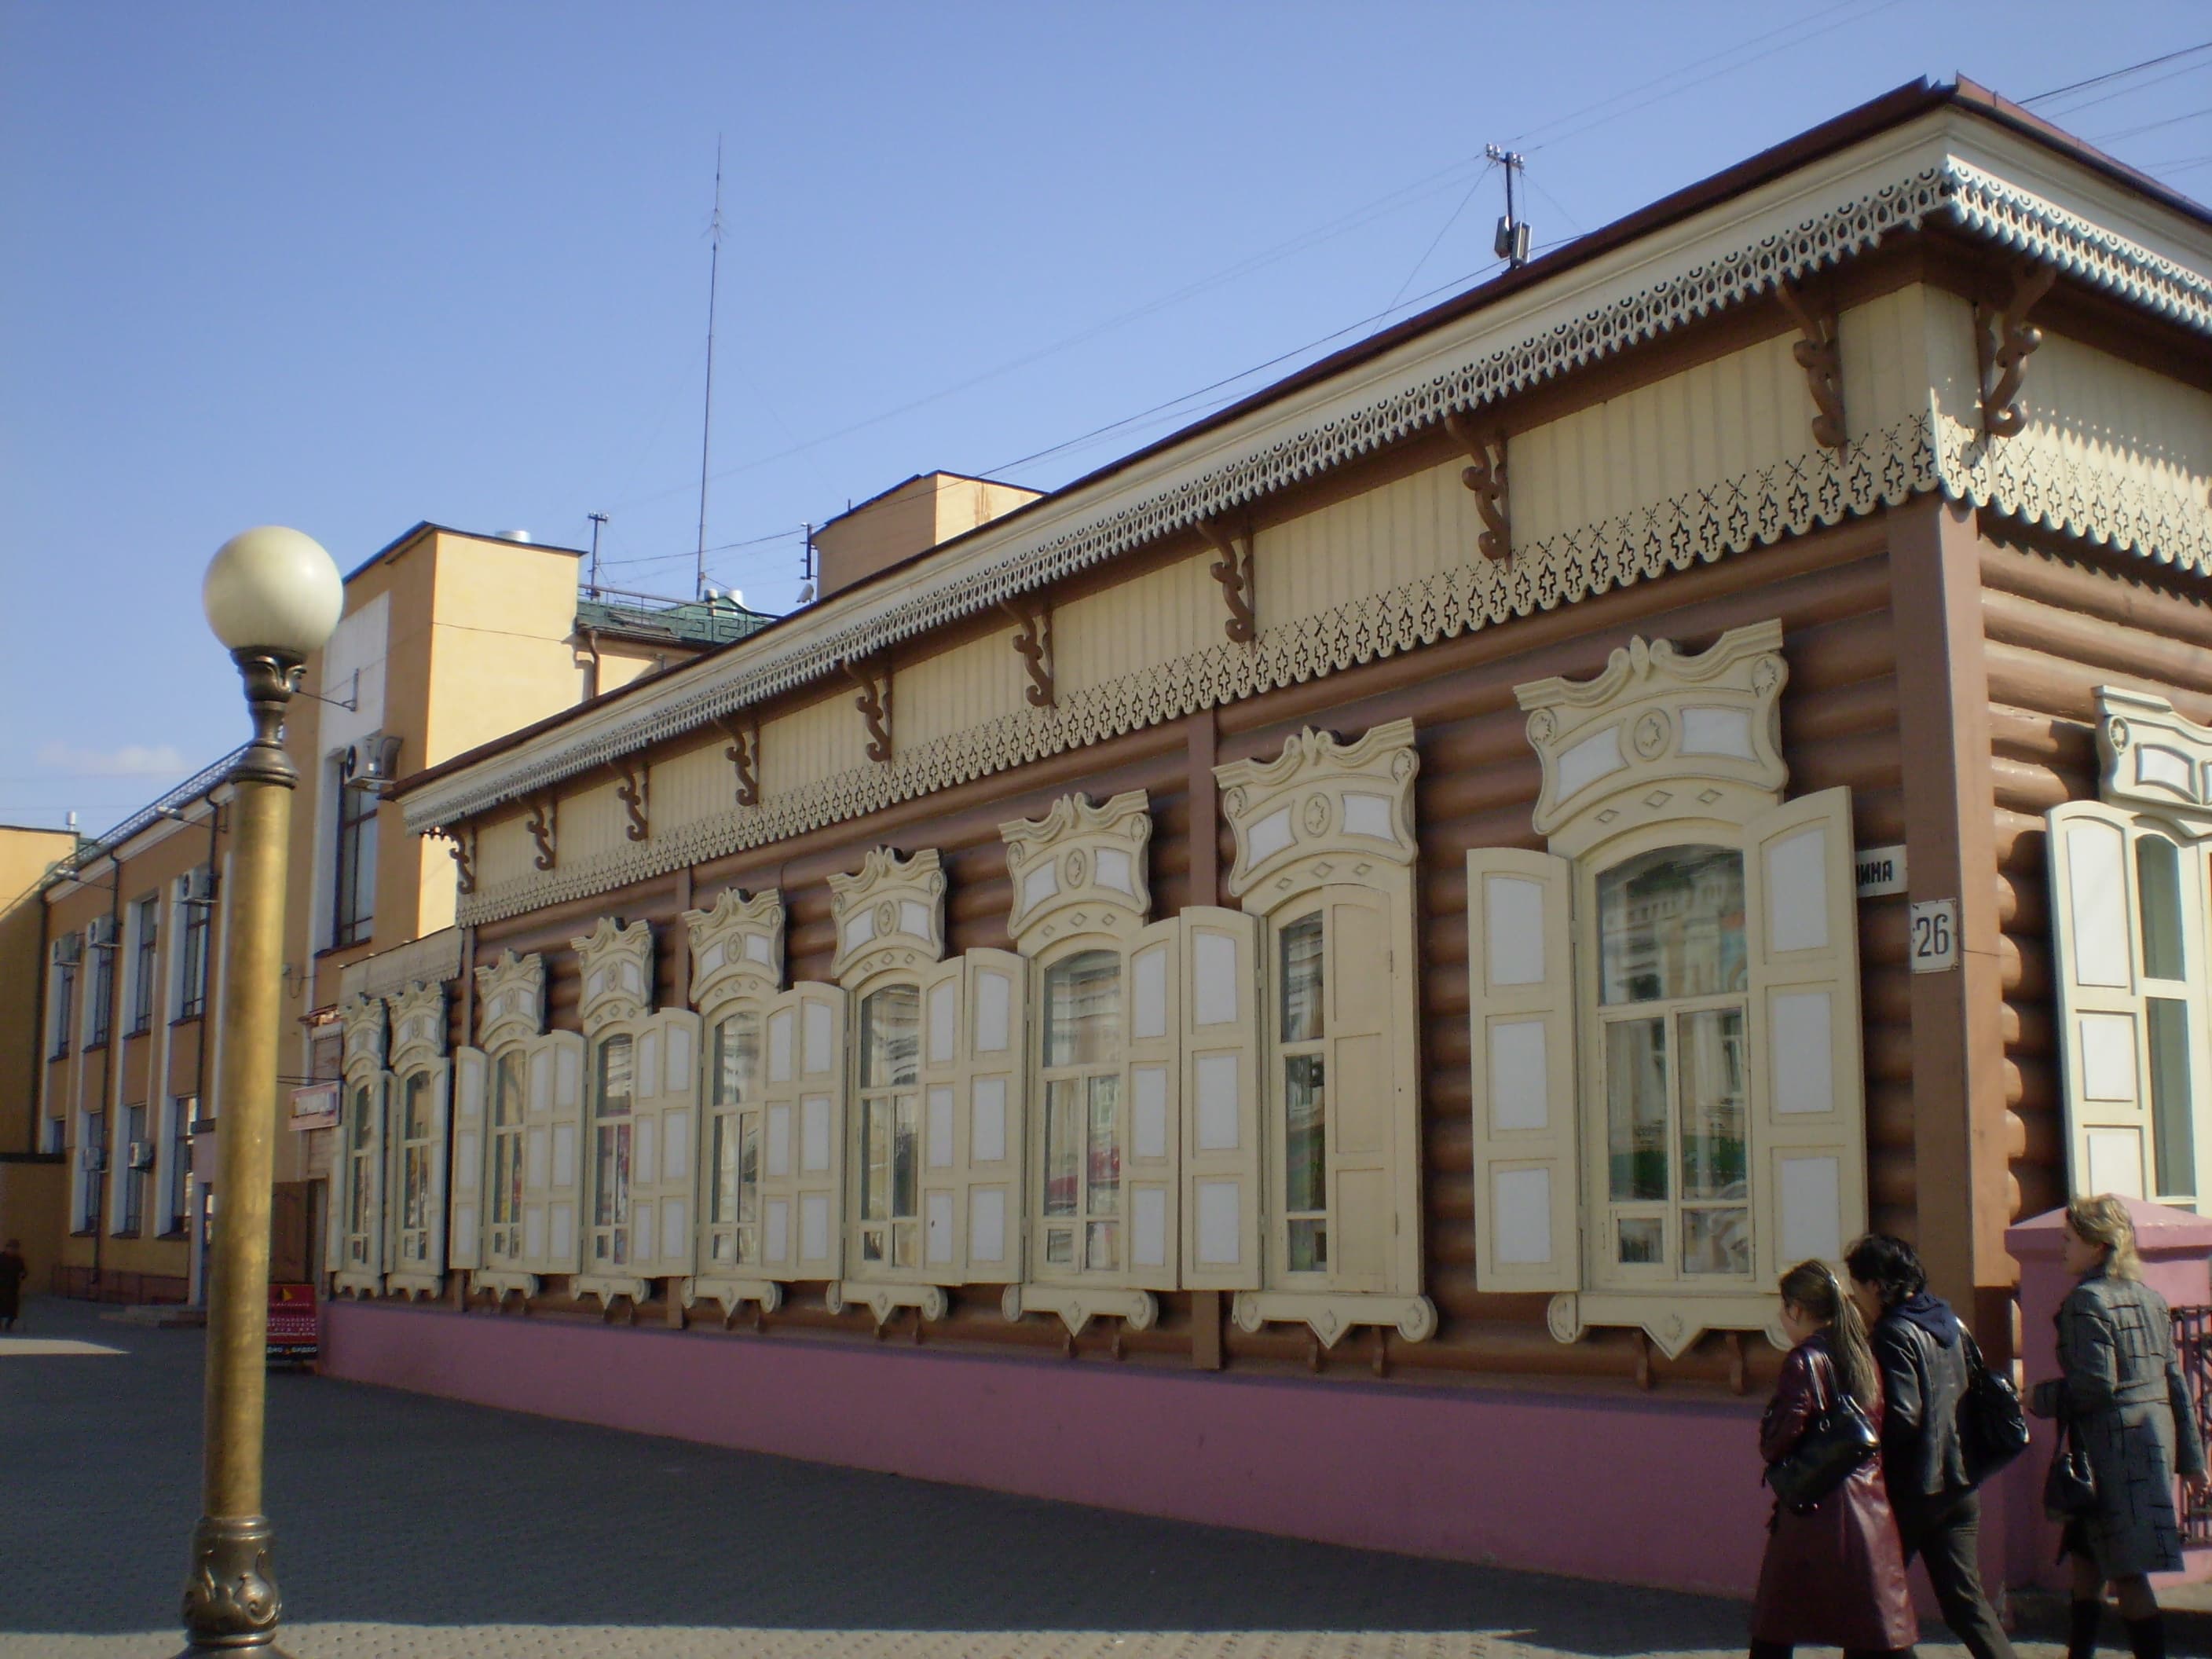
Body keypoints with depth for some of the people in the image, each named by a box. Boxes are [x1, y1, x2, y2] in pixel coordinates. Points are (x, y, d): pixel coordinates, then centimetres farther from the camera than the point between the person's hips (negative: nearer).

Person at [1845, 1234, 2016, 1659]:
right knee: (1965, 1596, 8)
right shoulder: (1950, 1323, 9)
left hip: (1911, 1488, -7)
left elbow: (1901, 1416, -21)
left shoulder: (1894, 1334, -14)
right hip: (1959, 1484, 7)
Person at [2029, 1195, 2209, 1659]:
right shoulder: (2149, 1297, 13)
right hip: (2154, 1441, 9)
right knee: (2086, 1556, 17)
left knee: (2127, 1573, -7)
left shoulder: (2086, 1300, -12)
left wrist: (2041, 1399, -4)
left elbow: (2095, 1385, -20)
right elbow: (2175, 1381, 14)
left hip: (2112, 1446, -9)